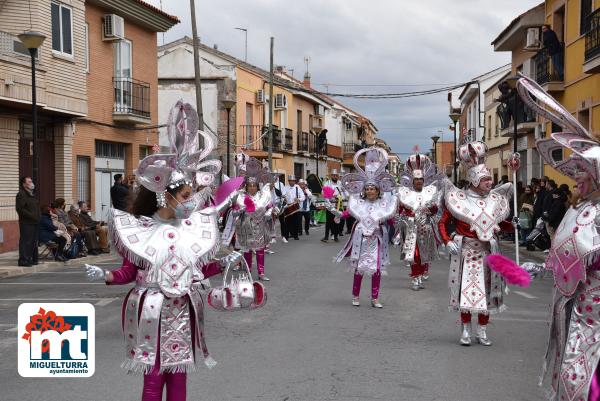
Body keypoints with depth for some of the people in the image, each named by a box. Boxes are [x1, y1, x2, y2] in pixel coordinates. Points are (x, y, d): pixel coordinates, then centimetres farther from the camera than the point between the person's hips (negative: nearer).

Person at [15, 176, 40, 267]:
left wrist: (39, 216, 12)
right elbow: (20, 209, -17)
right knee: (25, 241, -8)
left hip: (34, 223, 9)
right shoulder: (21, 195, -9)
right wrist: (32, 216, -19)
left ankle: (33, 259, 18)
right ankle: (23, 260, -6)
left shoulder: (32, 195, 21)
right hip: (26, 223, -9)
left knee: (33, 242, 12)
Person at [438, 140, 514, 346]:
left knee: (486, 290, 7)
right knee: (466, 289, -2)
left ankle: (482, 331, 18)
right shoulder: (459, 199, -7)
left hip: (487, 252, 4)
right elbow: (443, 223, -3)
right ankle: (466, 331, 10)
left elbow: (502, 223, 16)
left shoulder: (495, 200, 4)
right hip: (466, 251, -3)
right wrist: (448, 242, -15)